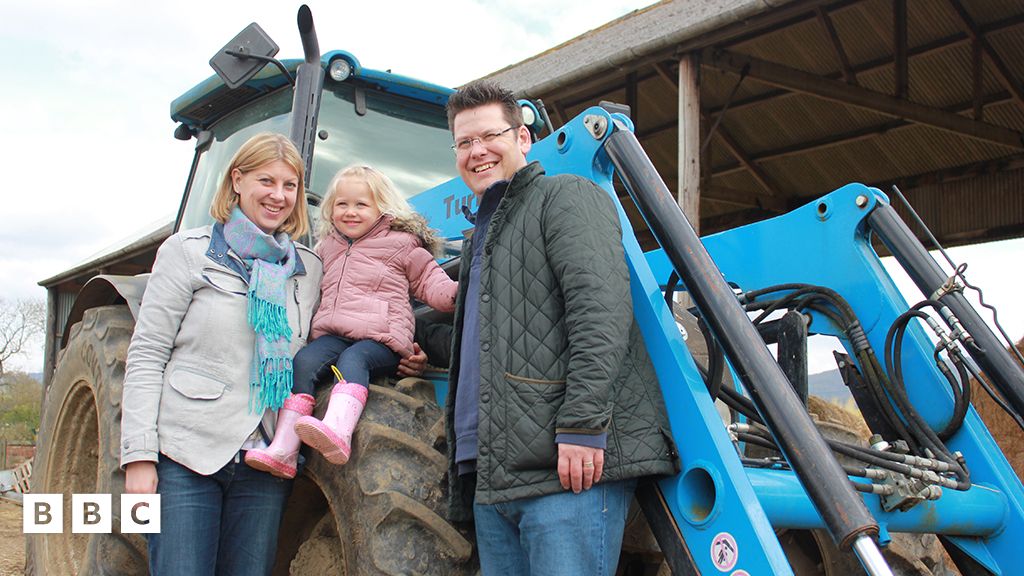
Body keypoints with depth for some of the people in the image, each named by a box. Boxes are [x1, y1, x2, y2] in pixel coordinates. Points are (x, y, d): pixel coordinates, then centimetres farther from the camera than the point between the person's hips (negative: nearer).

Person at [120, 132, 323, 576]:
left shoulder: (309, 269, 11)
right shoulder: (188, 251, 1)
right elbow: (146, 355, -3)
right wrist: (139, 454, -11)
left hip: (266, 464, 4)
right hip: (186, 454, -3)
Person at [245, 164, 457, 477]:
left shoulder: (401, 245, 12)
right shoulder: (328, 247, 27)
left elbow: (432, 283, 8)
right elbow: (309, 290, 43)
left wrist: (456, 293, -12)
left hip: (380, 338, -4)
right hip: (333, 336, 5)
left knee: (352, 360, -35)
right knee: (304, 360, -24)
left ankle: (337, 429, -62)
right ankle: (283, 449, -32)